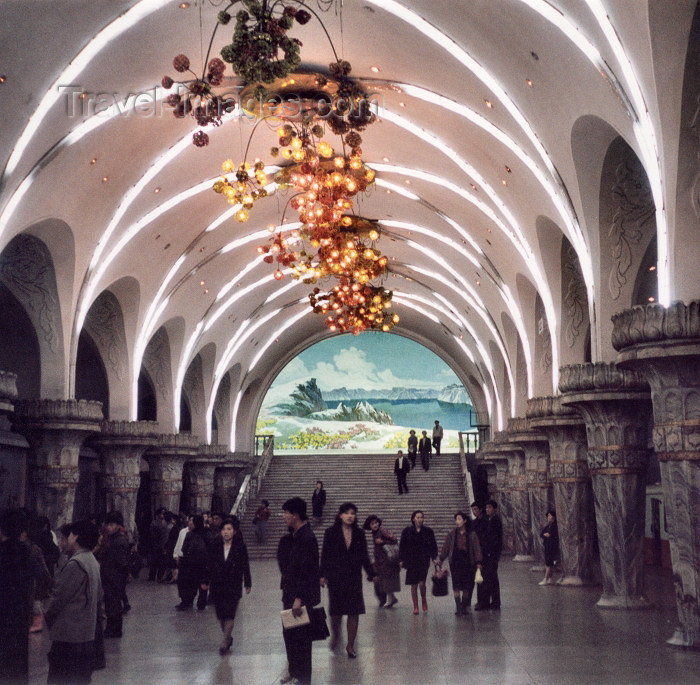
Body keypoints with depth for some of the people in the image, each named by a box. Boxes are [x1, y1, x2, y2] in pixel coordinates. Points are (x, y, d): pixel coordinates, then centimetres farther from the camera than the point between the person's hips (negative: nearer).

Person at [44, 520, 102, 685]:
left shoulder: (75, 564, -18)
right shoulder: (93, 562, 11)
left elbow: (59, 596, -14)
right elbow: (98, 594, 17)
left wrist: (48, 617, 3)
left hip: (68, 635, -9)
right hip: (88, 634, 9)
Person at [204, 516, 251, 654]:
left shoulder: (240, 547, -5)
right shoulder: (215, 546, 0)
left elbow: (245, 566, 1)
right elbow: (209, 565, 5)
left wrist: (247, 584, 3)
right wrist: (206, 582, 4)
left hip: (234, 586, -3)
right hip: (217, 585, 3)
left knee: (229, 614, -7)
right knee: (220, 614, 8)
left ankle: (225, 641, -2)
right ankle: (228, 637, 25)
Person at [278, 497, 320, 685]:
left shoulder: (307, 538, -20)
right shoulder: (294, 536, 9)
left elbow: (307, 571, -22)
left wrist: (299, 599, -23)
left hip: (302, 596, -9)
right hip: (291, 593, 9)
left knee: (300, 637, 1)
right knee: (289, 634, 17)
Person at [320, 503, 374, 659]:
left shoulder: (359, 534, 4)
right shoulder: (331, 533, -2)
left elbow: (364, 556, 9)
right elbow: (325, 555, -1)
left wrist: (371, 574, 3)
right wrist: (323, 575, -7)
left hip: (354, 577, 2)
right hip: (336, 577, -1)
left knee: (354, 612, -1)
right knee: (336, 610, 5)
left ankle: (350, 645, 9)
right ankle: (335, 635, 33)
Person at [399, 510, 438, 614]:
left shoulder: (428, 531, 3)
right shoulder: (407, 531, 2)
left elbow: (433, 546, 7)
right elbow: (402, 546, 4)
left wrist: (434, 558, -4)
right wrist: (401, 560, -1)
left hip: (424, 561, -1)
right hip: (411, 561, 1)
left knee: (422, 583, -13)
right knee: (414, 585, 4)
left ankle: (424, 600, 16)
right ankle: (415, 607, 15)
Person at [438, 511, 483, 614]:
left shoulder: (472, 534, -1)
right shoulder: (452, 533, 4)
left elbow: (476, 548, 1)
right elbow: (446, 546, 10)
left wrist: (478, 562, -4)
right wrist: (441, 559, 11)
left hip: (468, 562, 0)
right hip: (455, 561, 0)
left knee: (466, 586, 5)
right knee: (456, 585, -9)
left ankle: (464, 607, 17)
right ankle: (458, 607, -8)